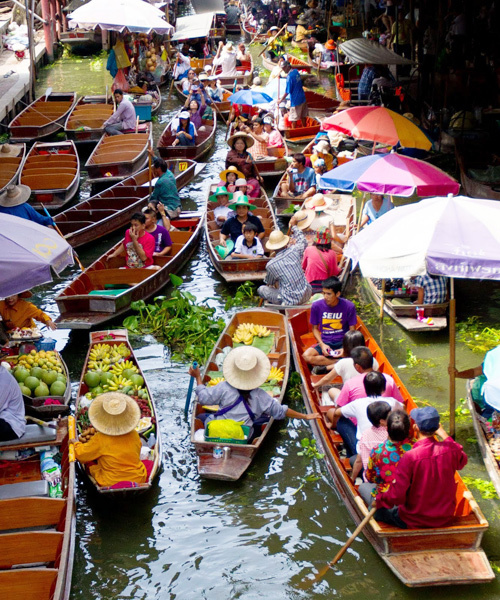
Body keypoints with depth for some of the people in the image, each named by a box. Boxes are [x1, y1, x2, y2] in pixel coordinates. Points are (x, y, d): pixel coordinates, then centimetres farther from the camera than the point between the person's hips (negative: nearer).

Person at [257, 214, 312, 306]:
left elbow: (269, 283, 8)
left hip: (290, 301, -4)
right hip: (305, 296, 4)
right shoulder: (294, 251, -8)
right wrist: (294, 226, 32)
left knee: (261, 289, 13)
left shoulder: (271, 265, -13)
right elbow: (303, 241, 18)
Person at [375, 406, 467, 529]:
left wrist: (379, 499, -6)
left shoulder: (410, 457, -28)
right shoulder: (450, 450, -15)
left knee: (380, 509, 21)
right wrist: (443, 435, 9)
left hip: (415, 522, -5)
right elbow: (462, 461, 12)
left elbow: (396, 496, -25)